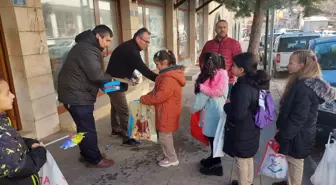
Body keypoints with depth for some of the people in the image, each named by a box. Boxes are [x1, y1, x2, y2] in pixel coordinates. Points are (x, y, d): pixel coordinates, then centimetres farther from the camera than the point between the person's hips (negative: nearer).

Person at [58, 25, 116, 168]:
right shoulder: (87, 49, -20)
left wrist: (104, 84, 1)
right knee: (88, 129, 0)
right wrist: (111, 79, -7)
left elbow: (91, 74, 15)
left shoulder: (88, 47, 15)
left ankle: (86, 154, 33)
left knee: (84, 127, 19)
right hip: (77, 96, -10)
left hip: (77, 94, 10)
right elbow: (96, 75, -27)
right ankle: (95, 160, 13)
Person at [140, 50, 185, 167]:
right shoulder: (169, 75, 9)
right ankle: (168, 156, 36)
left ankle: (172, 159, 21)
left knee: (164, 137, 4)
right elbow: (157, 91, 15)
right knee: (165, 136, 21)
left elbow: (159, 97, -26)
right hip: (165, 112, 10)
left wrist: (143, 99, -14)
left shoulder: (169, 79, -26)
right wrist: (146, 96, 4)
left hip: (167, 113, -10)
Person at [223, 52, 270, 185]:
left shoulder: (243, 88, -30)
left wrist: (227, 105, -13)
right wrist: (232, 103, 6)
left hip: (241, 132, -9)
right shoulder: (255, 83, 0)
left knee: (241, 161, 12)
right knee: (248, 158, 26)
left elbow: (238, 114, -30)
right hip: (251, 129, 10)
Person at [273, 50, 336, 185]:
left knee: (295, 164, 9)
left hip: (297, 137, -9)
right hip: (298, 135, 9)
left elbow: (298, 118, -27)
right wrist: (281, 128, 15)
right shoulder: (307, 83, 5)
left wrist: (281, 137, -20)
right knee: (291, 163, 24)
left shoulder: (304, 88, -27)